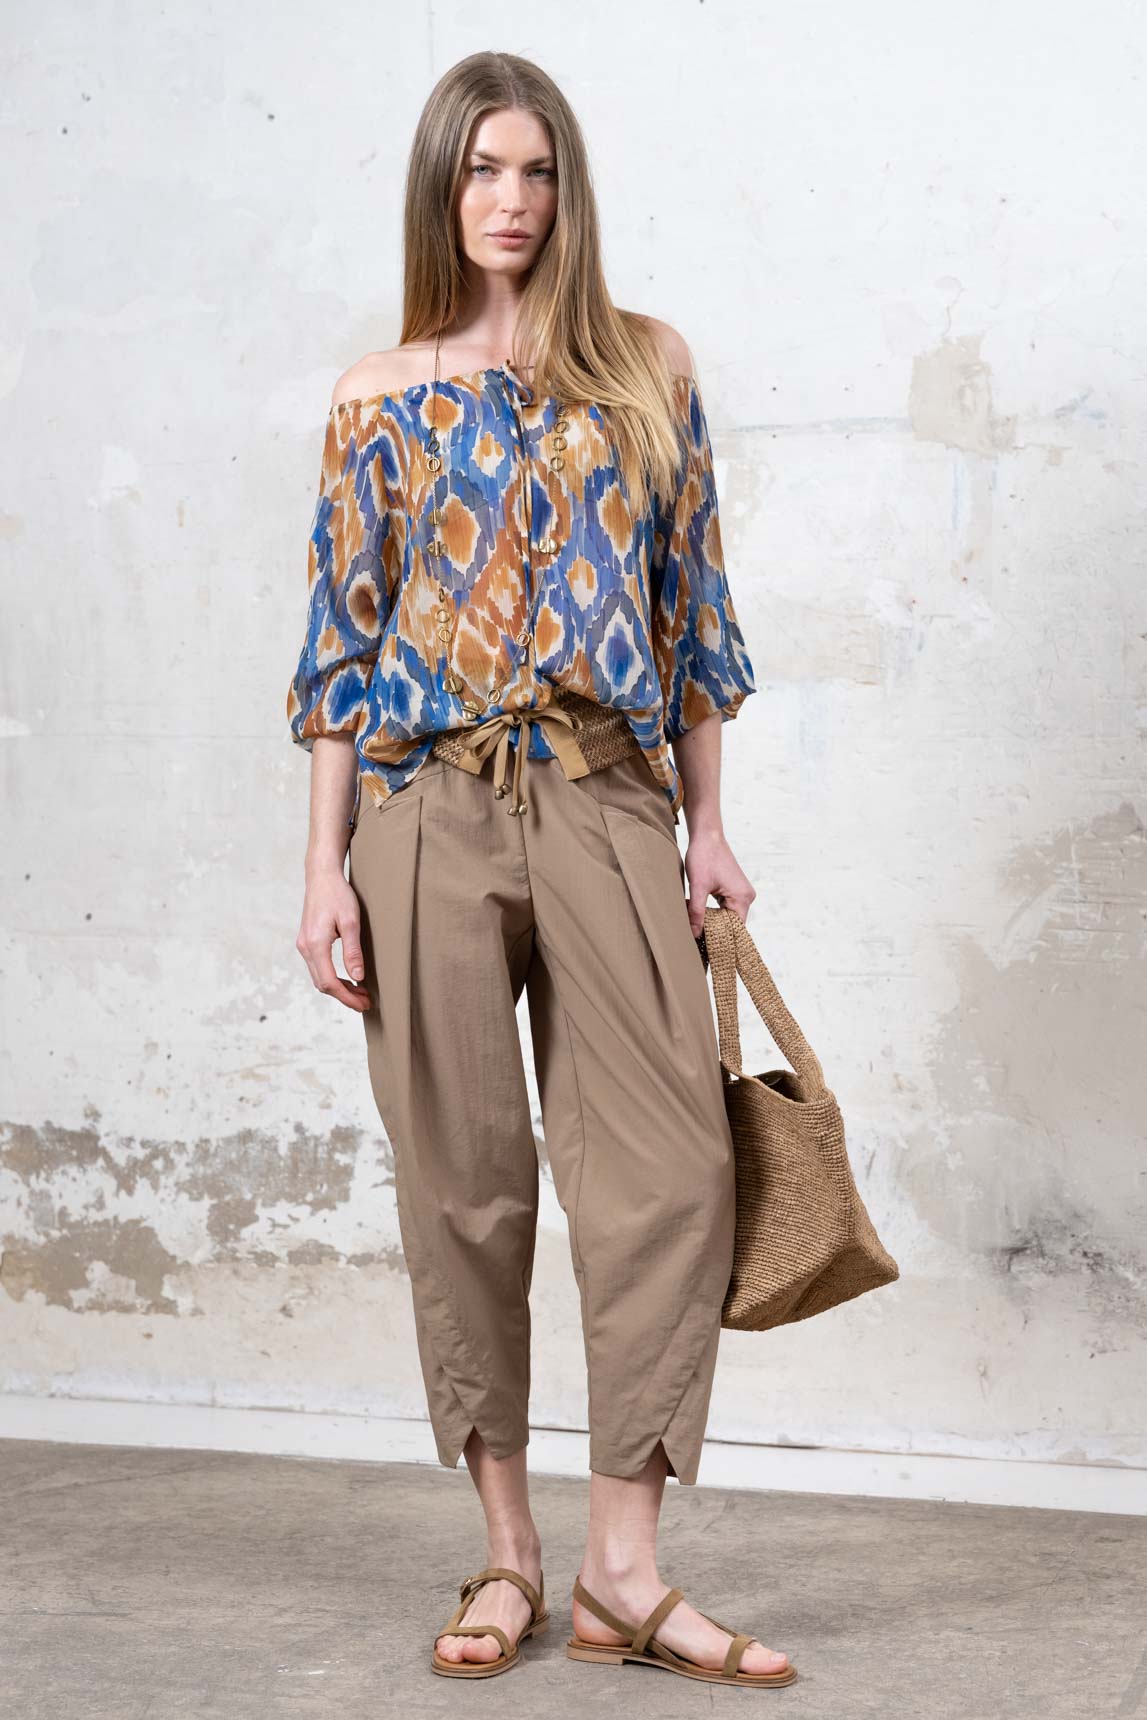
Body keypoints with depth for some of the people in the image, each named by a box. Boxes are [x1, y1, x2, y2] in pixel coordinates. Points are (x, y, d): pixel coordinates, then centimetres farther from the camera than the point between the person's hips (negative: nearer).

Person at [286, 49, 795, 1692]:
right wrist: (325, 867, -1)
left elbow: (690, 602, 12)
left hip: (608, 804, 1)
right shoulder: (380, 397, 7)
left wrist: (708, 823, 9)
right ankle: (508, 1549, 15)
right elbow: (344, 633, 5)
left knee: (670, 1165, -7)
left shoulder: (649, 367, 10)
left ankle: (623, 1569, 1)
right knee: (465, 1176, 3)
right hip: (433, 809, -1)